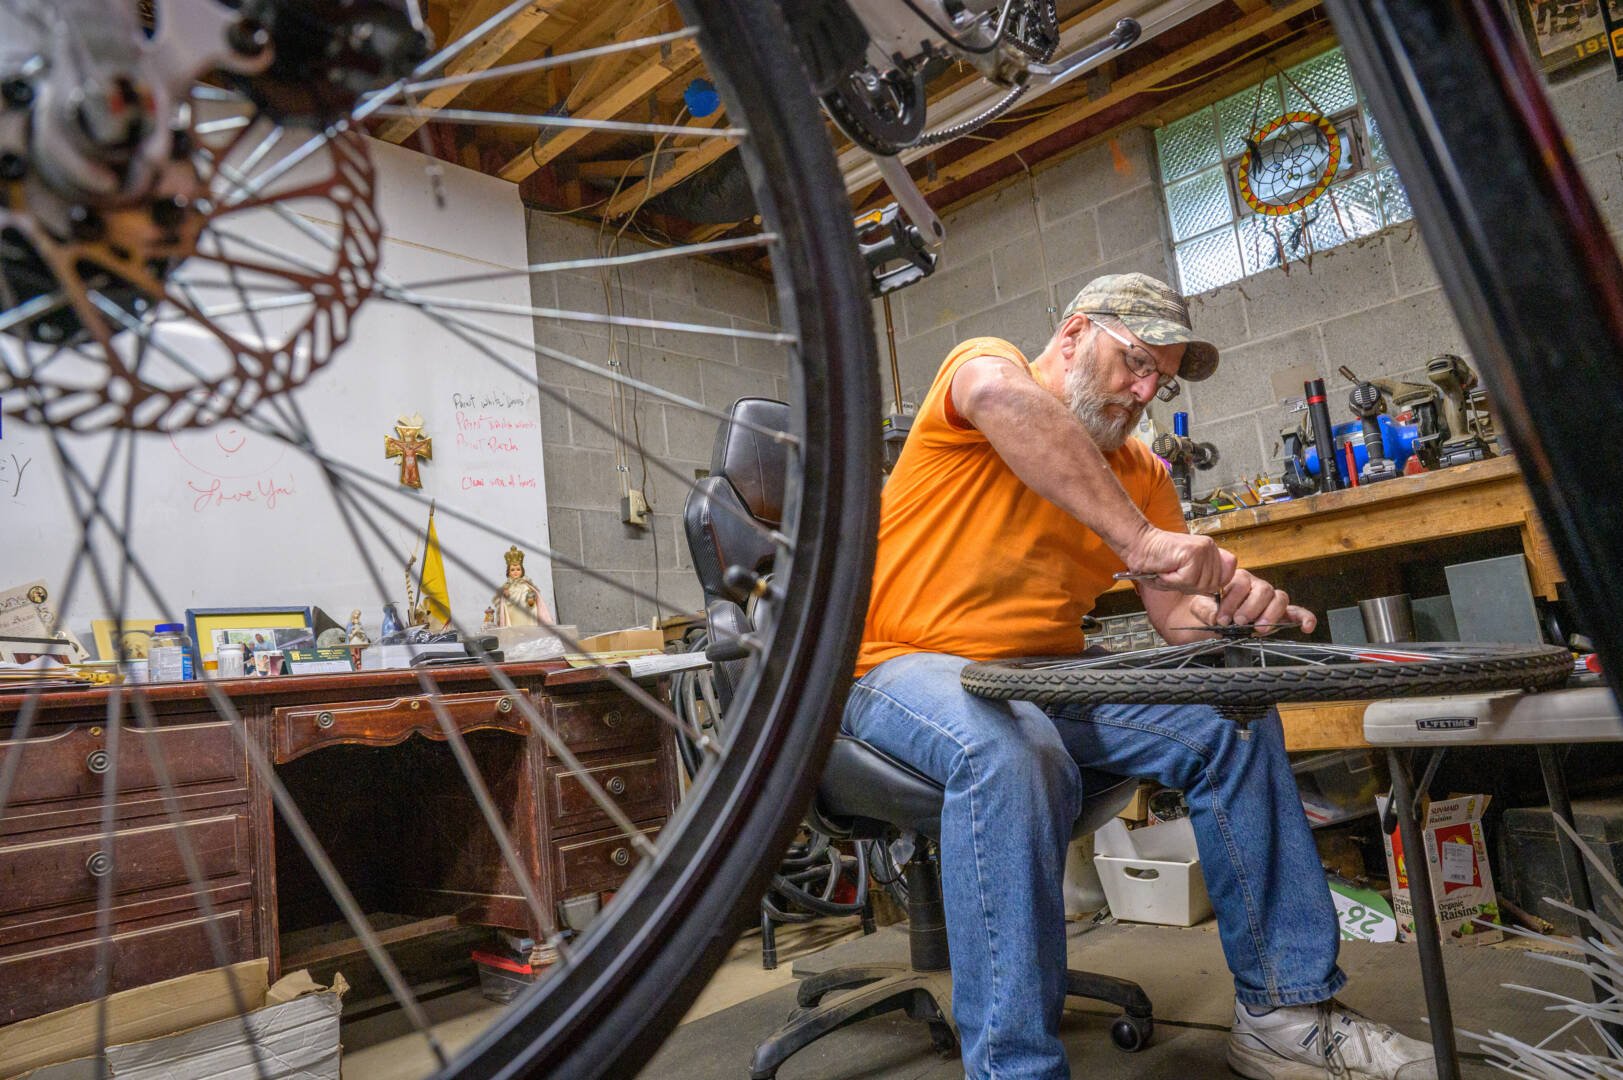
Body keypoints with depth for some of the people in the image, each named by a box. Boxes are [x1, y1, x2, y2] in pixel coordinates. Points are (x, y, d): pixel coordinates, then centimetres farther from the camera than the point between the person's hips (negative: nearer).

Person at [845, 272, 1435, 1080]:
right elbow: (1000, 395, -33)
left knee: (1234, 723, -7)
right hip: (907, 664, -6)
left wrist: (1238, 608, -18)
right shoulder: (984, 362, -5)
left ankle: (1284, 1011, 6)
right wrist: (1140, 538, -38)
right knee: (1014, 751, -37)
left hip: (1050, 679, 7)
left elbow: (1180, 615, 7)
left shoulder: (1140, 471, 13)